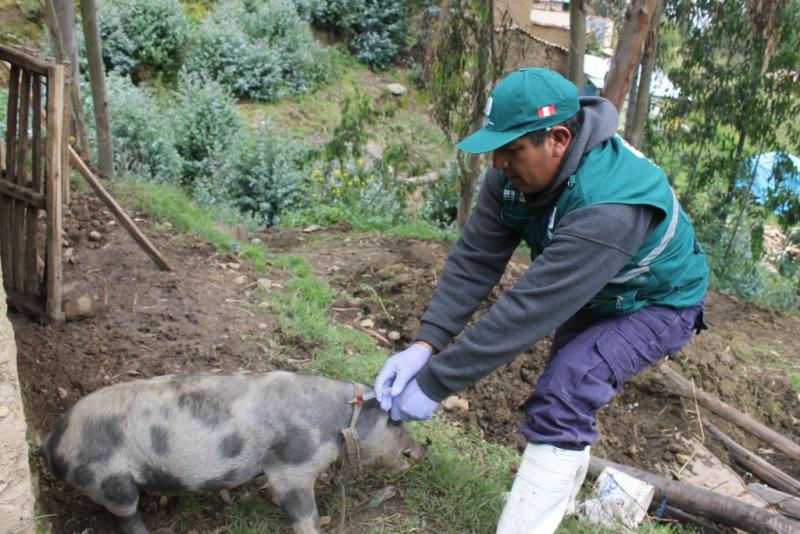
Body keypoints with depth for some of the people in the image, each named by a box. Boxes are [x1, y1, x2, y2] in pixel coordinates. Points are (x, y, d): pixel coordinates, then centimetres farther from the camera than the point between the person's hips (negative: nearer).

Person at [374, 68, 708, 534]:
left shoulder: (607, 208, -44)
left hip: (657, 304, -8)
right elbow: (475, 259, -21)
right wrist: (426, 343, -31)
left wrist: (434, 383, -40)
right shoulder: (517, 172, -21)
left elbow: (529, 311, -45)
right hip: (593, 297, 8)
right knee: (568, 388, 22)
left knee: (561, 402, -27)